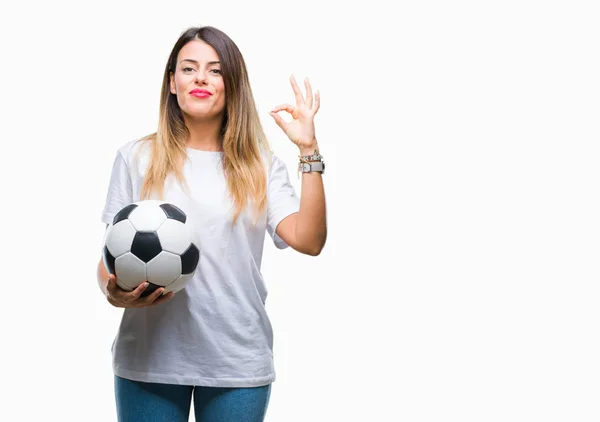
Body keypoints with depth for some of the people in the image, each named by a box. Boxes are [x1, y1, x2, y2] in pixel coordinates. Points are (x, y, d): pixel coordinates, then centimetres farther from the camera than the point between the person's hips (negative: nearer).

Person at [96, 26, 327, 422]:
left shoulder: (263, 167, 6)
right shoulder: (136, 158, 5)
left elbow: (308, 240, -8)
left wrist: (309, 150, -11)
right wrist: (116, 293, -15)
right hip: (149, 358, 0)